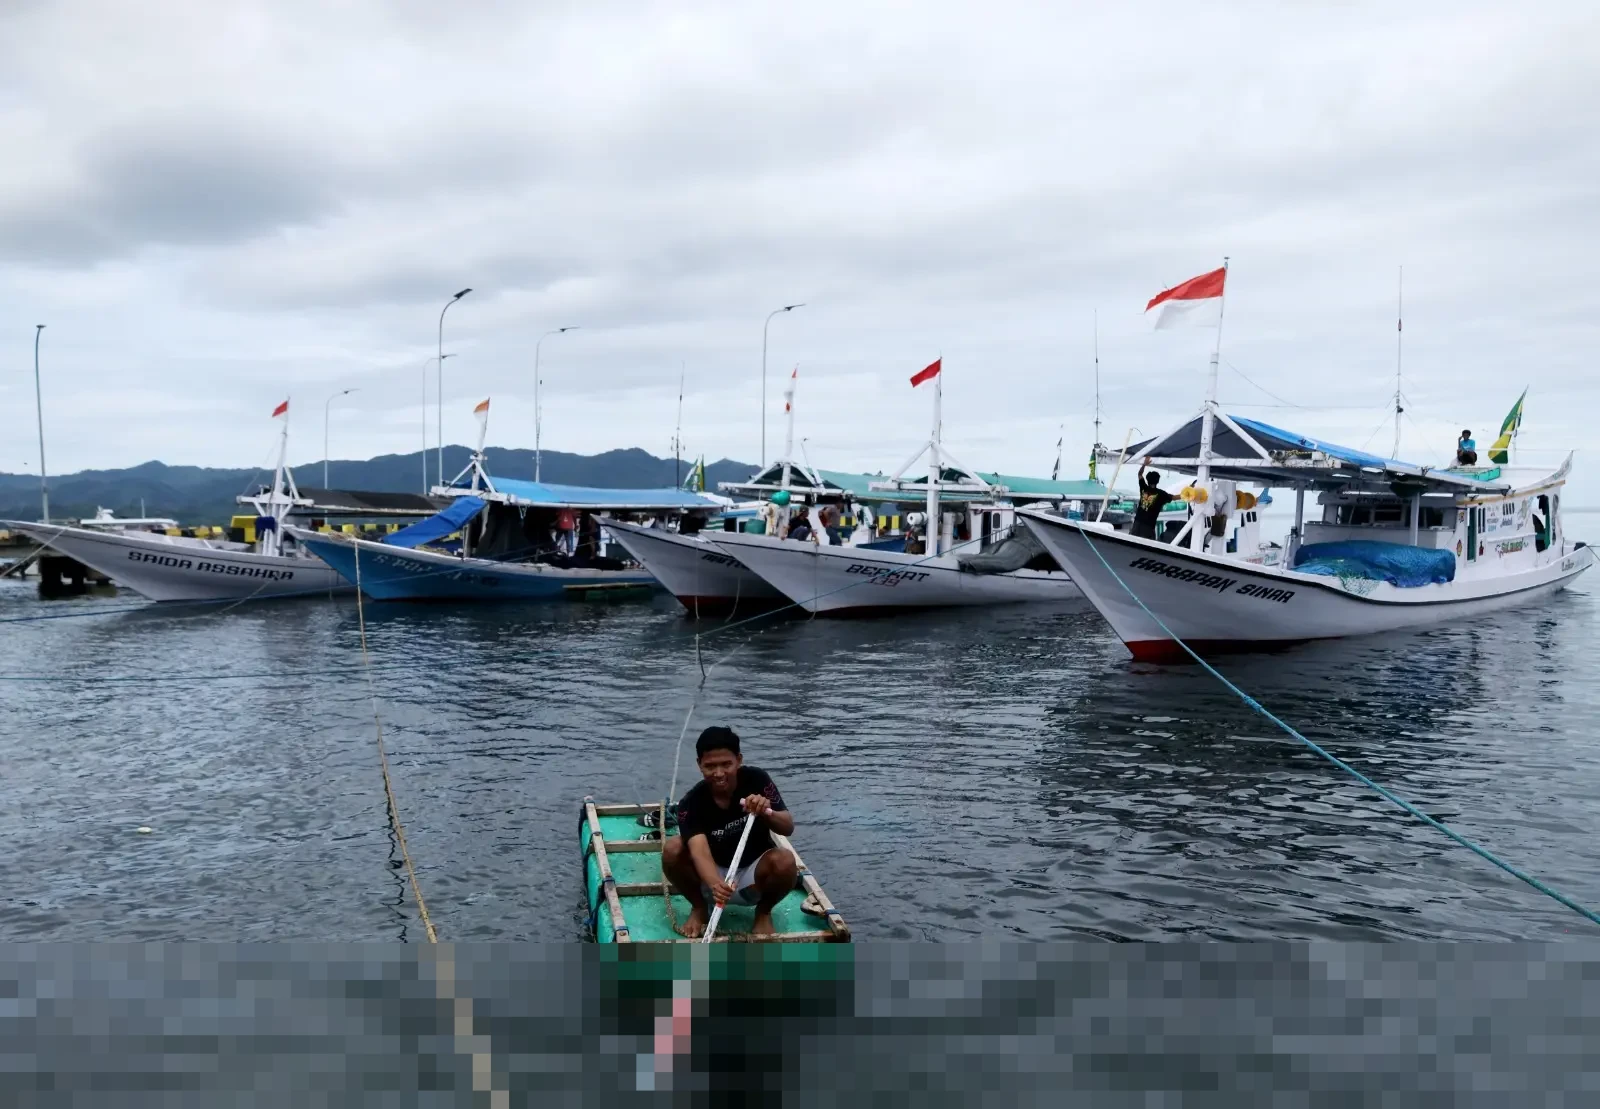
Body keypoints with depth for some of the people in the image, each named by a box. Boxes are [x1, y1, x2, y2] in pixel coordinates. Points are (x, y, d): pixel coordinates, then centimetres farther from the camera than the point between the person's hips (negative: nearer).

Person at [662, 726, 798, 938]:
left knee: (784, 861, -33)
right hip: (713, 873, 0)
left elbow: (788, 828, -19)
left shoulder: (757, 780, -18)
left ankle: (763, 912, 0)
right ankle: (699, 908, 1)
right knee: (672, 850, -27)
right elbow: (699, 850, -36)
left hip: (753, 872, 0)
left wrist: (766, 813, -43)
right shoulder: (692, 802, -21)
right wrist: (714, 884, -58)